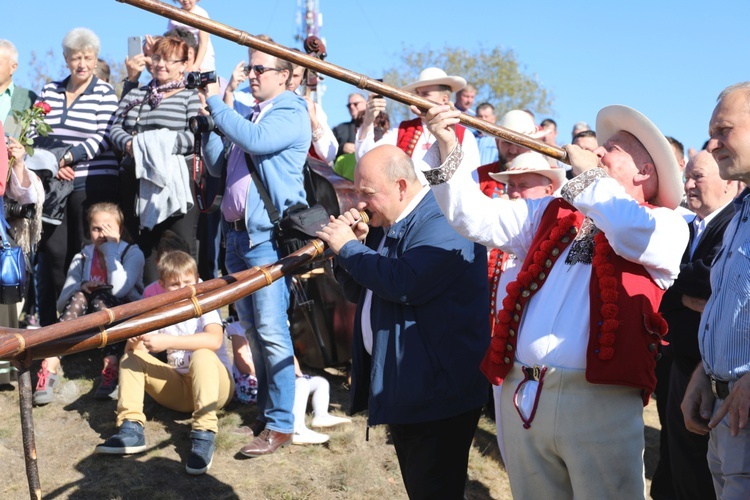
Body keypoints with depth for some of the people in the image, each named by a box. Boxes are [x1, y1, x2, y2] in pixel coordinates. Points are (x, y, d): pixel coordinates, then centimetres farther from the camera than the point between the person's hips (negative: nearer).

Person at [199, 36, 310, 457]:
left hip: (268, 235, -8)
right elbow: (217, 166, 17)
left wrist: (216, 102, -12)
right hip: (237, 233, 8)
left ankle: (281, 423, -4)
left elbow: (255, 140, -23)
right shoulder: (248, 116, 18)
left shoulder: (291, 114, -5)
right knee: (252, 327, 12)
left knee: (271, 329, -10)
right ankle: (267, 408, 22)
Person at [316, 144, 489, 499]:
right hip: (401, 387, 10)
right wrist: (350, 247, -2)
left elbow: (404, 283, -32)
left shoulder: (442, 222, -19)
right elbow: (359, 292, 17)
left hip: (437, 392, -10)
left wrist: (348, 247, -19)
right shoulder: (386, 226, 12)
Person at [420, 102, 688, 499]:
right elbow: (475, 217, 13)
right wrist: (448, 148, 1)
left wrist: (589, 176, -6)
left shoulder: (666, 224, 4)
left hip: (599, 400, -5)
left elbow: (637, 237, -20)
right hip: (522, 395, 5)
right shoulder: (552, 213, 19)